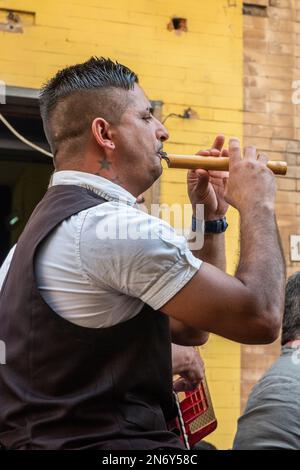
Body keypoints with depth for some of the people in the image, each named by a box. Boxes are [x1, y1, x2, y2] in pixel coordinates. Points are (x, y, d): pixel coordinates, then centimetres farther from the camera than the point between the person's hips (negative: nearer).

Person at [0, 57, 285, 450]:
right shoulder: (114, 227, -17)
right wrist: (257, 205, -4)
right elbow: (259, 317, -17)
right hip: (109, 444, -10)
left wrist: (210, 218, 9)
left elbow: (189, 328, 14)